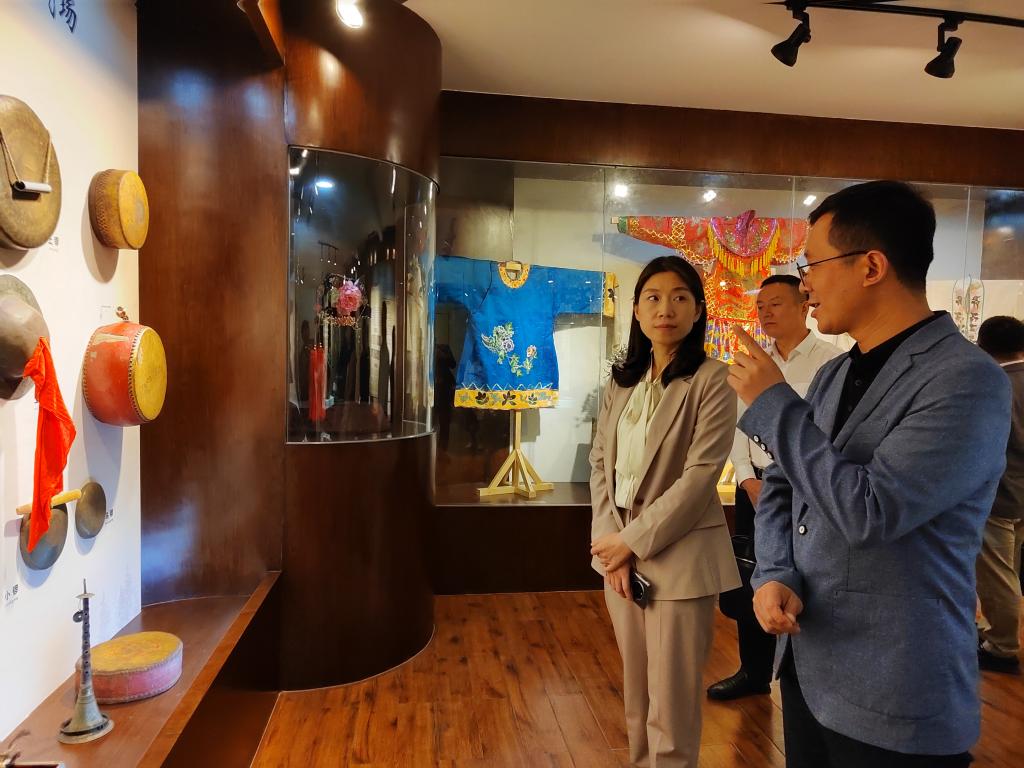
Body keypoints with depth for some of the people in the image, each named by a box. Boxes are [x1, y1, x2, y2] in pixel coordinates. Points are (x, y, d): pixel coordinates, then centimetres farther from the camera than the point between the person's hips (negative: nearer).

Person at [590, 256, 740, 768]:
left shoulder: (711, 380, -9)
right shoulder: (621, 380, 8)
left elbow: (700, 475, -15)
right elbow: (600, 463, 5)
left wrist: (633, 541, -14)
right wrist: (611, 543, -6)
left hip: (679, 557, -5)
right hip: (620, 552, 5)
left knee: (671, 705, 6)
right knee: (635, 693, 18)